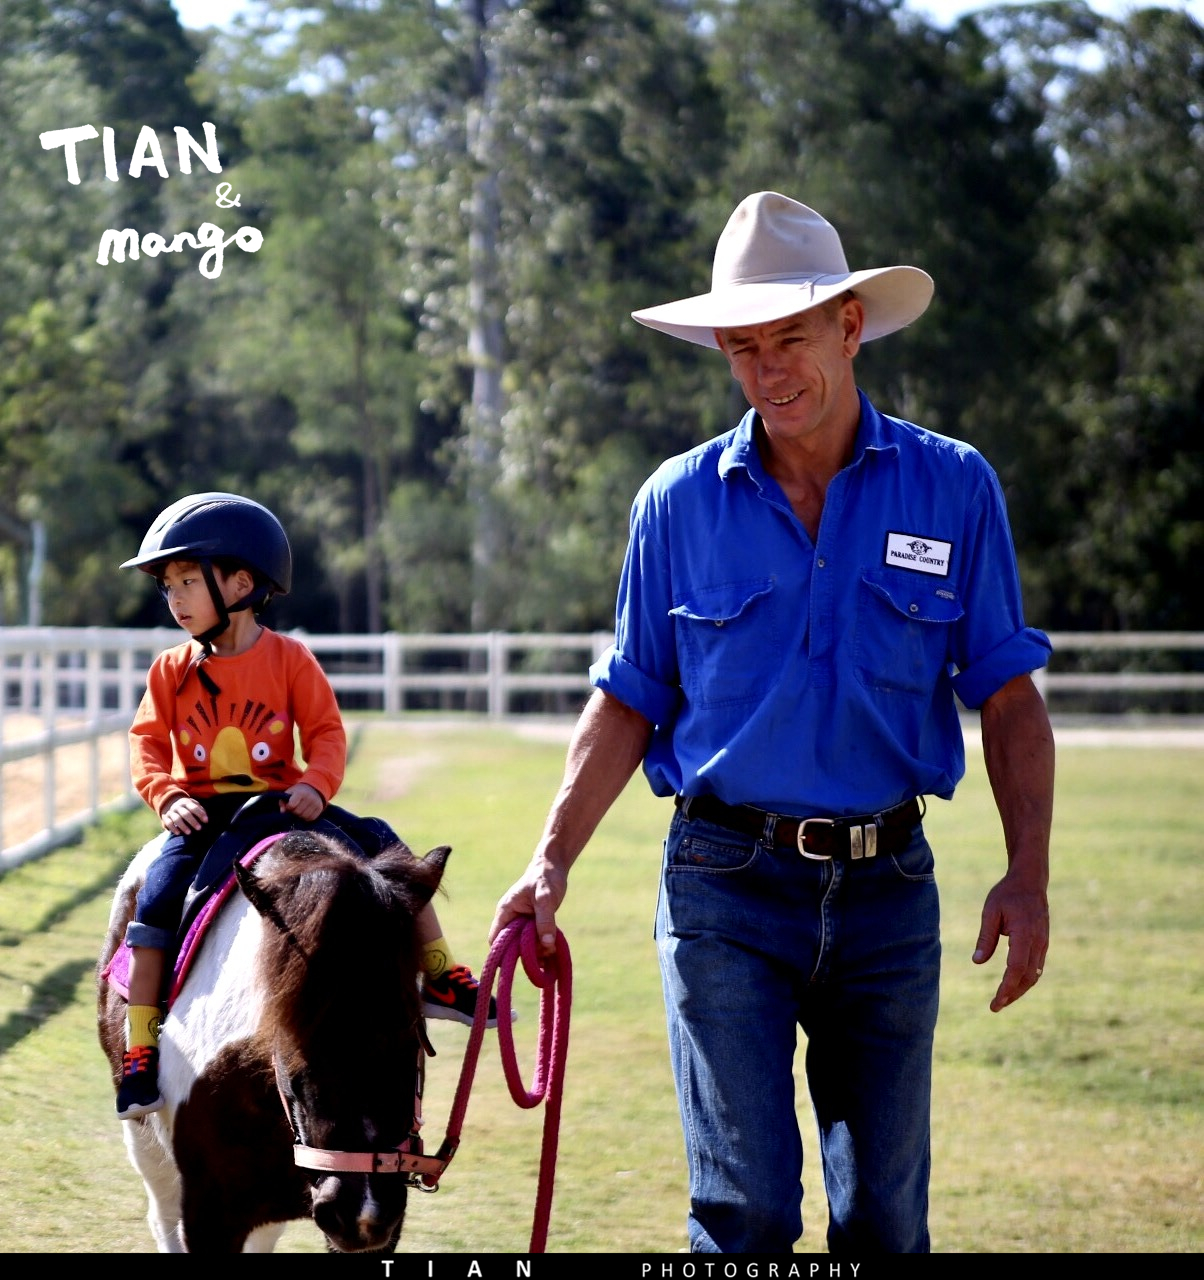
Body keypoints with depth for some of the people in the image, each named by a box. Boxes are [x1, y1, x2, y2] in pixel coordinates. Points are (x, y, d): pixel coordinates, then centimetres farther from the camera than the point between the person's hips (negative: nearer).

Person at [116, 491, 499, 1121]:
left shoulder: (289, 659, -2)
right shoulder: (170, 671, 1)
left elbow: (326, 731, -2)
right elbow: (148, 742, 1)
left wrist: (315, 784, -20)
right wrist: (167, 797, -17)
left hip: (280, 805, 0)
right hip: (202, 815, 0)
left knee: (386, 849, -12)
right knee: (157, 898, -23)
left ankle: (440, 977, 1)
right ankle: (139, 1050, -17)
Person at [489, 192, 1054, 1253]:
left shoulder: (954, 489, 0)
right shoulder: (680, 502, 1)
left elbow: (1008, 697, 2)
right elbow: (629, 703, 7)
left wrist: (1028, 875, -8)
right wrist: (552, 864, -3)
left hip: (886, 886, 1)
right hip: (727, 887, -1)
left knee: (886, 1207, 9)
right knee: (746, 1205, -4)